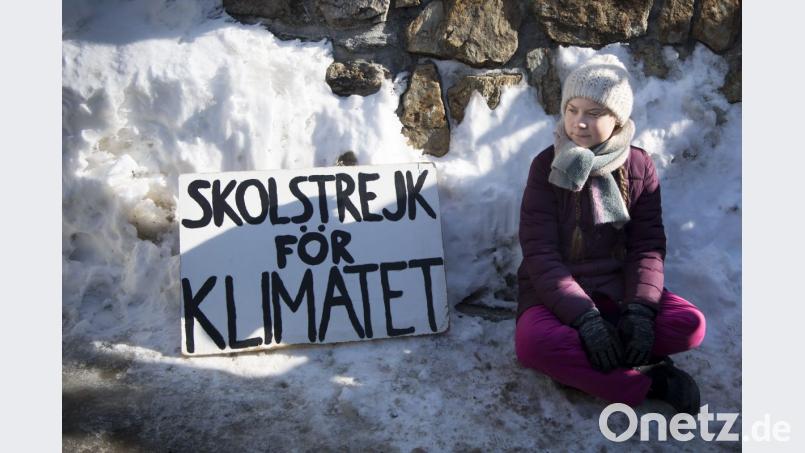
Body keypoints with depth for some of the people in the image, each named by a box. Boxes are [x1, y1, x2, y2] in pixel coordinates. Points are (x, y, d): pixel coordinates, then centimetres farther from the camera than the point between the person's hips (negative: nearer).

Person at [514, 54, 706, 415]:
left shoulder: (639, 166, -2)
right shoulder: (547, 167, -10)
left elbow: (648, 246, -2)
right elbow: (540, 254, -15)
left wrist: (640, 309, -20)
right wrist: (585, 317, -26)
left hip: (618, 289, 3)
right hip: (556, 291, -2)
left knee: (690, 325, -23)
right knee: (533, 342, -34)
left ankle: (578, 366, -20)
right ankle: (647, 384, -20)